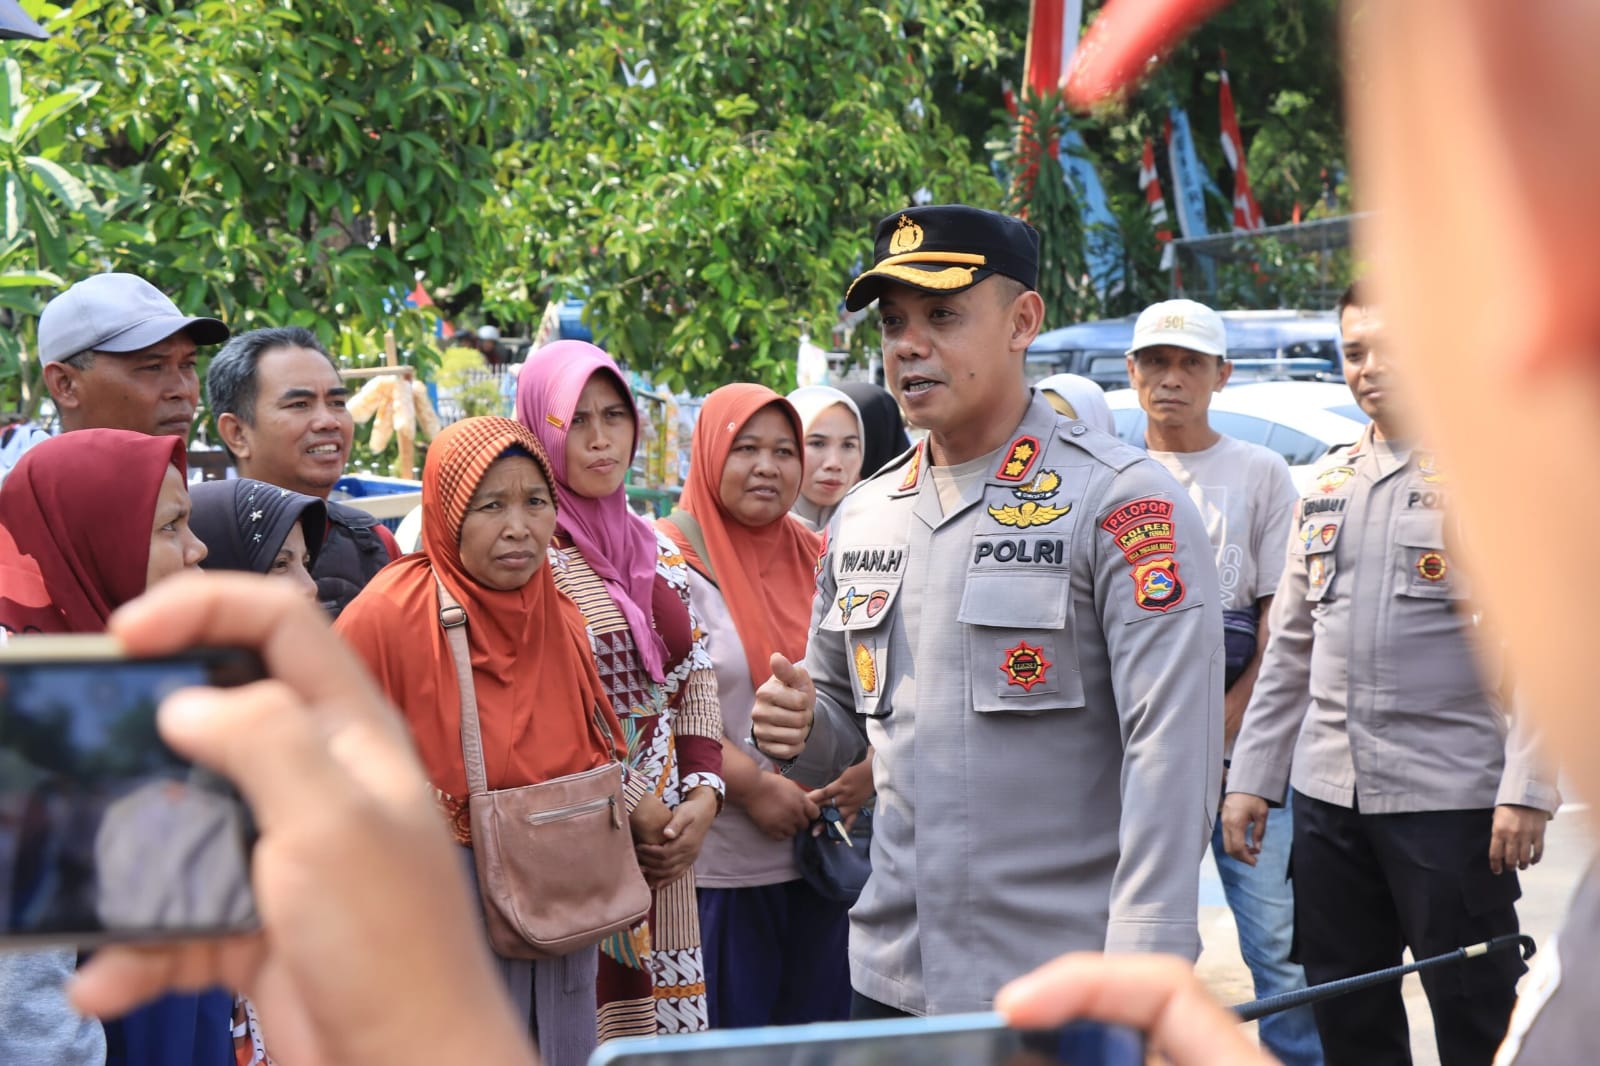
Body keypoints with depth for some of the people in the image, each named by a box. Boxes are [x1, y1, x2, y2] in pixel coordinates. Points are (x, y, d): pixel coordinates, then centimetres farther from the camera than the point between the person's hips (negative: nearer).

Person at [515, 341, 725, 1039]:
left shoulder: (656, 550, 14)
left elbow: (696, 683, 15)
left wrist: (702, 799, 0)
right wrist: (634, 810, -11)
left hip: (664, 843, 6)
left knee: (673, 1029, 6)